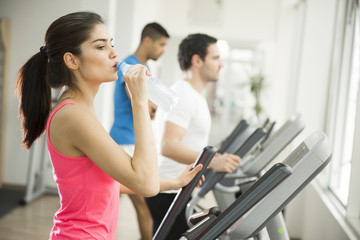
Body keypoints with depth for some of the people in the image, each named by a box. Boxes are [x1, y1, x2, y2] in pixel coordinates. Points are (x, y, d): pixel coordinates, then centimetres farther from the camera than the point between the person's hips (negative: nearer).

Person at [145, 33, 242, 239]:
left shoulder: (196, 96, 17)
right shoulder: (183, 95, -18)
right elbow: (168, 146, -29)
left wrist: (219, 158, 21)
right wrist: (212, 162, -37)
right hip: (169, 193, -10)